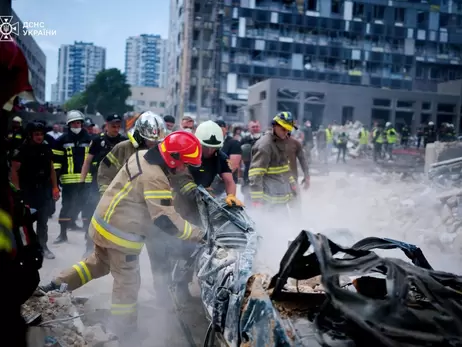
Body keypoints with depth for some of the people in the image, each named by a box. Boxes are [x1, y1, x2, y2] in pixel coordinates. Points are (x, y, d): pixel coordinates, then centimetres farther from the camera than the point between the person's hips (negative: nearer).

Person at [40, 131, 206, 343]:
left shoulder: (143, 155, 1)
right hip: (120, 233, -9)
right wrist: (196, 234, -24)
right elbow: (165, 219, -30)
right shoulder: (155, 179, -27)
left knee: (98, 264, 29)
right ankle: (124, 333, 20)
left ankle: (56, 286, 35)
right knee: (127, 283, 6)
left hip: (104, 223, 9)